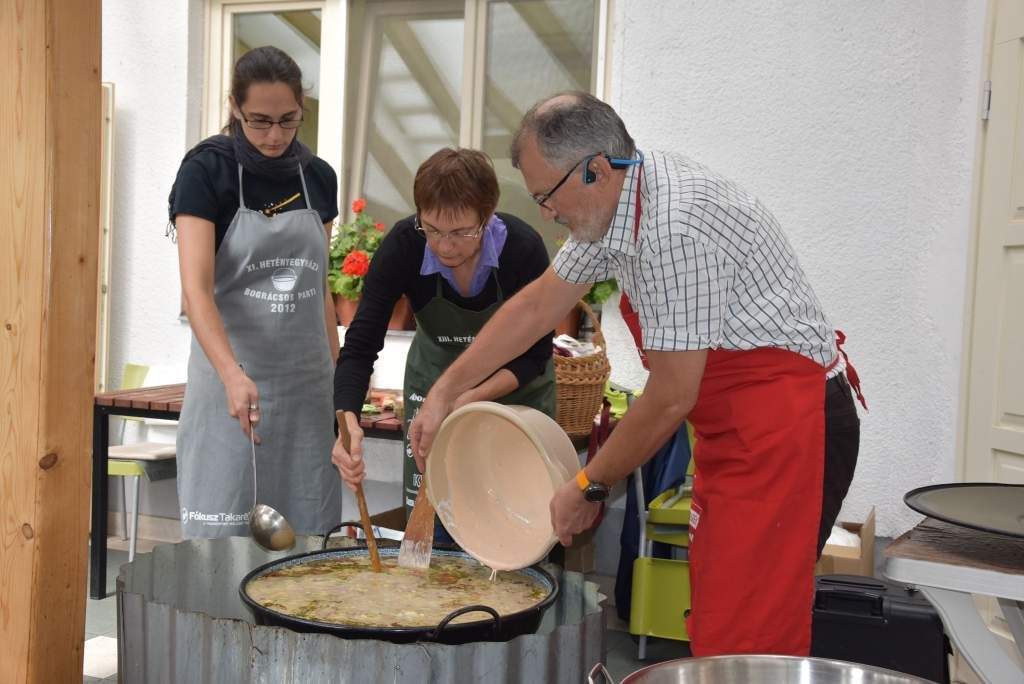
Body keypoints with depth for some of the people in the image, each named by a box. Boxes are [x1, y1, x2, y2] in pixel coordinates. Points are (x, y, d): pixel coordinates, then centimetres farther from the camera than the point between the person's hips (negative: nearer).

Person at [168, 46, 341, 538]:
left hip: (307, 383, 4)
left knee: (304, 534, 7)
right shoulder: (206, 170, -6)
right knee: (222, 533, 0)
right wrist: (234, 374, -33)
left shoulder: (318, 177, 8)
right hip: (231, 381, -4)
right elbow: (196, 289, -18)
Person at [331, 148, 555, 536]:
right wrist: (347, 420, -44)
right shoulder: (403, 246, -26)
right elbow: (360, 346, -27)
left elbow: (535, 354, -17)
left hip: (515, 385, -1)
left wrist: (471, 399, -31)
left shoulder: (524, 249, -28)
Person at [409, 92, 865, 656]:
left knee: (744, 641, -7)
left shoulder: (676, 227, -26)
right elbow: (537, 304, 14)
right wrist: (444, 391, 14)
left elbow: (671, 398, -20)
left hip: (785, 421, -10)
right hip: (732, 428, 10)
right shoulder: (615, 202, 4)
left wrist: (589, 486, -7)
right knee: (715, 625, 15)